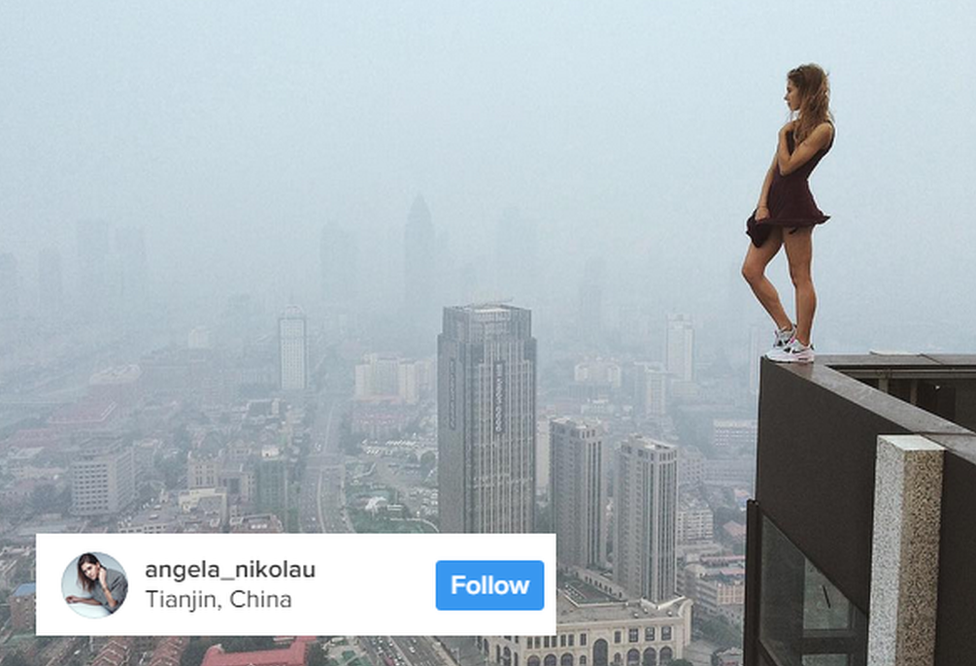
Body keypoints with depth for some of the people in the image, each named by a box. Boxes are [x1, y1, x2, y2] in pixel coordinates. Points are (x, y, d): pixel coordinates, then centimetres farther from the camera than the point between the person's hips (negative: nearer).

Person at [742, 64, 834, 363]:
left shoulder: (822, 128, -8)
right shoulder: (797, 124, 19)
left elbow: (787, 166, -15)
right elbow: (774, 167, 14)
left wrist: (783, 134, -2)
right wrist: (762, 202, 2)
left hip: (796, 203, -9)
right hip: (776, 202, 9)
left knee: (800, 277, -2)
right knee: (751, 269, 6)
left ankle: (802, 344, 6)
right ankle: (786, 330, 15)